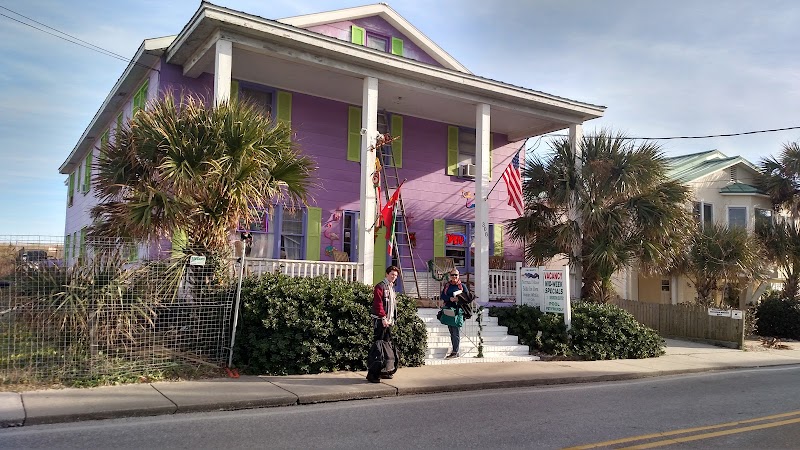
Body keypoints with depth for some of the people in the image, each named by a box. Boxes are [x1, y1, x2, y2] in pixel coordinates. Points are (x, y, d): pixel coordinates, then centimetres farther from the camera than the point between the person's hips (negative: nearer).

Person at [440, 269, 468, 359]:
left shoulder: (462, 286, 6)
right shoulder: (447, 285, 16)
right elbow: (442, 296, 7)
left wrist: (459, 299, -16)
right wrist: (450, 298, -11)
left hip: (457, 311, -5)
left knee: (456, 331, -9)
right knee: (451, 331, 7)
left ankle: (455, 352, -8)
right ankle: (455, 352, 13)